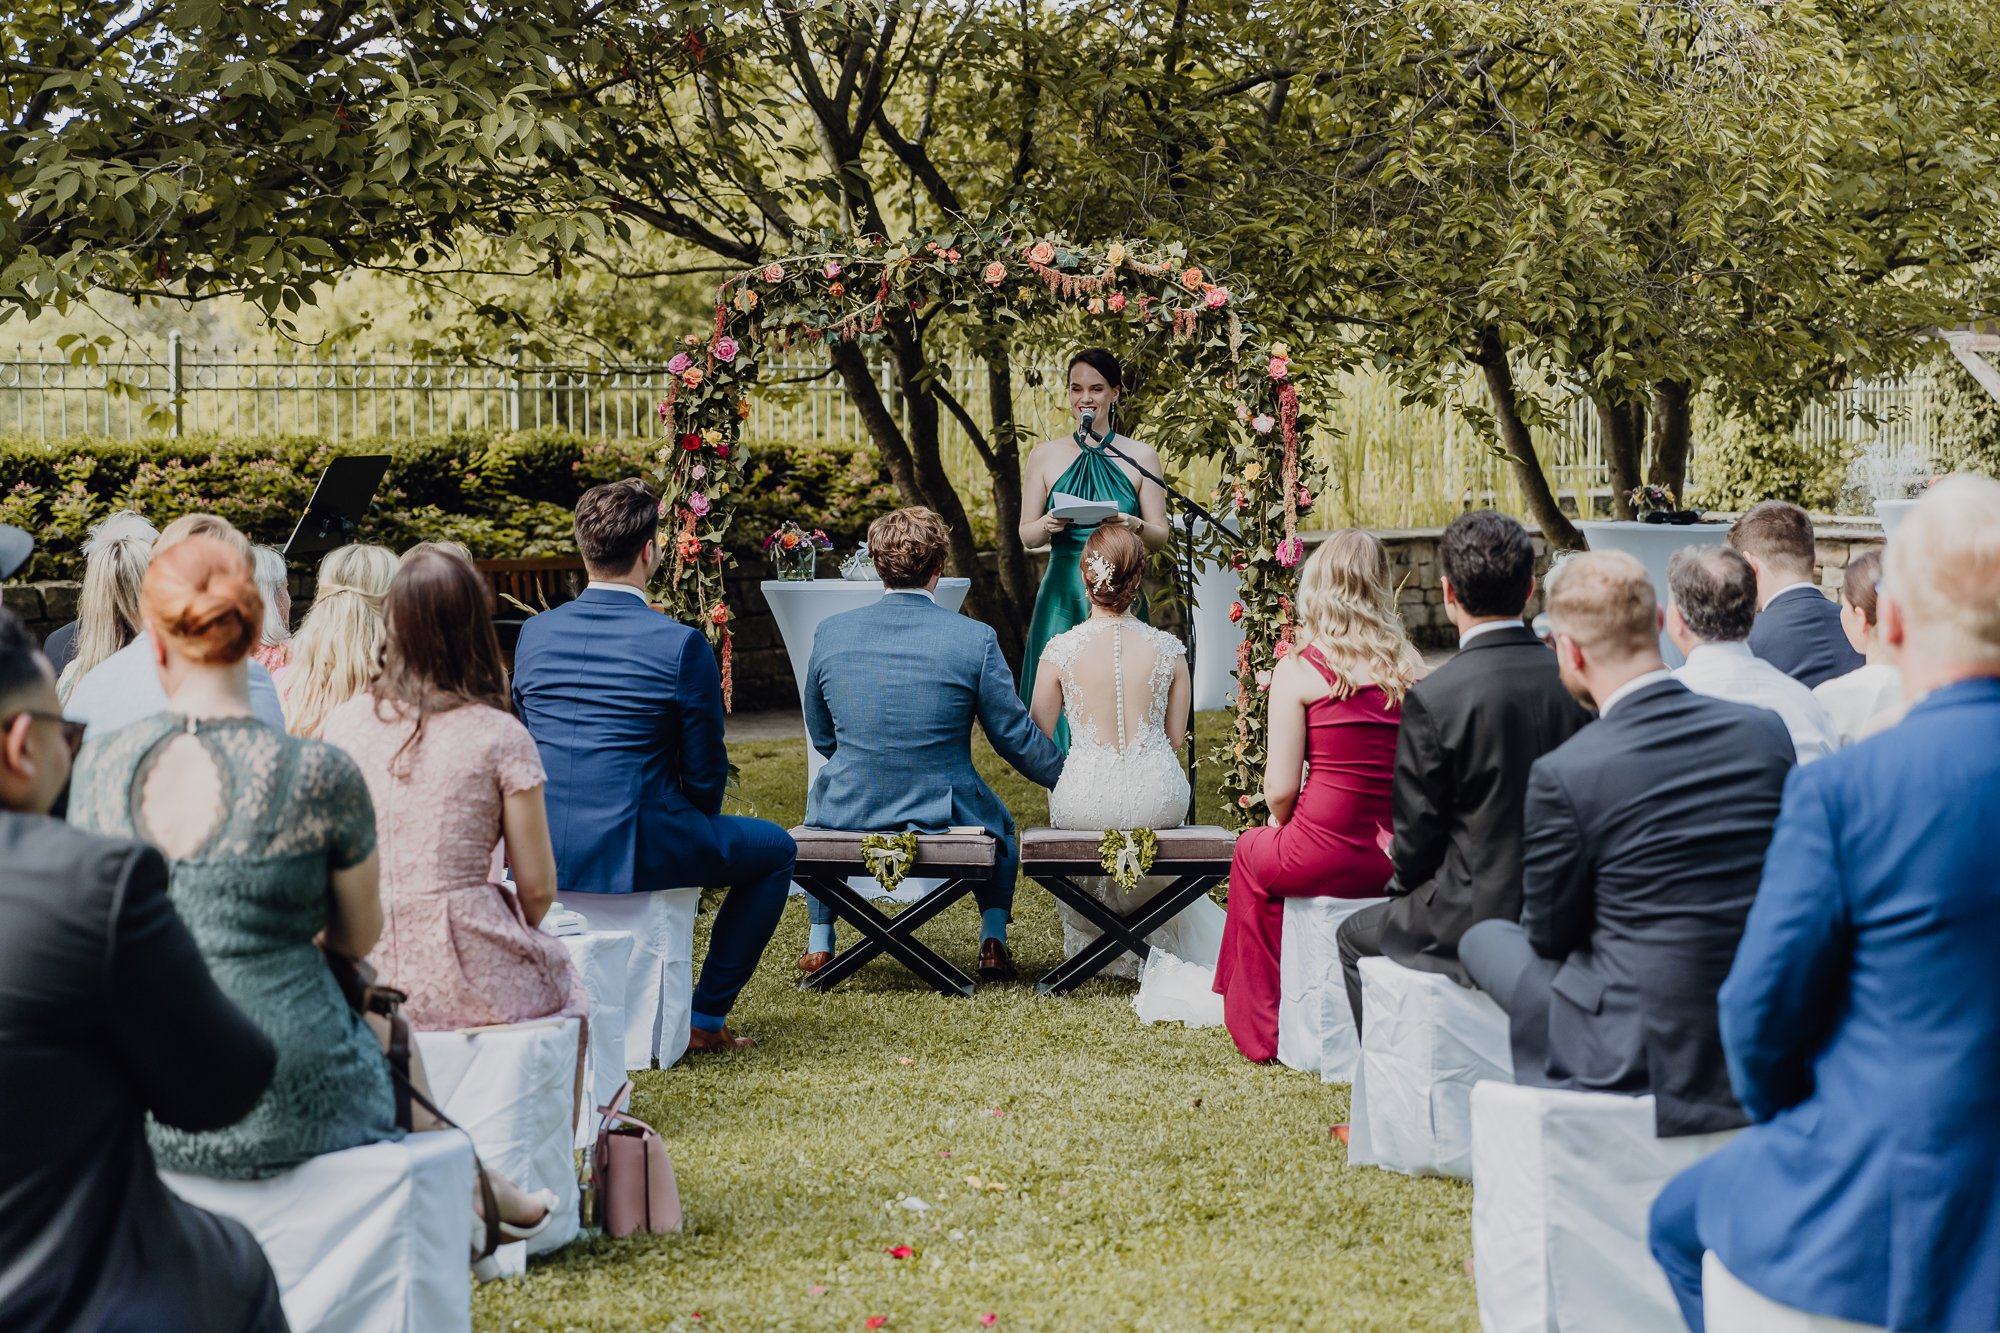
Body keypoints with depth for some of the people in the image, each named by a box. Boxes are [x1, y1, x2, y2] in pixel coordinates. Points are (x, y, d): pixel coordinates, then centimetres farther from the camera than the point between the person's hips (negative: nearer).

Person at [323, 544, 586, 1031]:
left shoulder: (345, 723, 0)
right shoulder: (500, 737, -9)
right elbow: (537, 888, -6)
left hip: (361, 981, 4)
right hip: (465, 982, -4)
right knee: (562, 981, 27)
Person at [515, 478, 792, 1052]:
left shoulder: (535, 633, 3)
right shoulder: (682, 645, -12)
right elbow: (705, 774, -5)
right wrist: (693, 829, 17)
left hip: (539, 853, 6)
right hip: (635, 852, -6)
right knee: (775, 850, 18)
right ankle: (706, 1016, 16)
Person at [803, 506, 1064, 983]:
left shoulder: (830, 633, -5)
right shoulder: (975, 639, -12)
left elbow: (822, 738, 9)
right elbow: (1017, 739, -4)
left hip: (847, 817, 1)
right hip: (944, 817, -1)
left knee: (820, 797, 38)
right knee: (999, 822, 34)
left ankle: (819, 943, 35)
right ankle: (993, 941, 20)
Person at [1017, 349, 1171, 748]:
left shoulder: (1141, 457, 5)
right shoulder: (1046, 455, 8)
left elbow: (1161, 535, 5)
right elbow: (1026, 536, 7)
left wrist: (1132, 525, -17)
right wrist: (1049, 524, -15)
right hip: (1063, 599, 1)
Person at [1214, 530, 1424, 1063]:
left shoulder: (1298, 670, -9)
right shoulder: (1410, 671, 1)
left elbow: (1280, 789, -9)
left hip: (1325, 858, -4)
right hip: (1397, 861, 4)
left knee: (1253, 853, 29)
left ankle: (1259, 1028, 38)